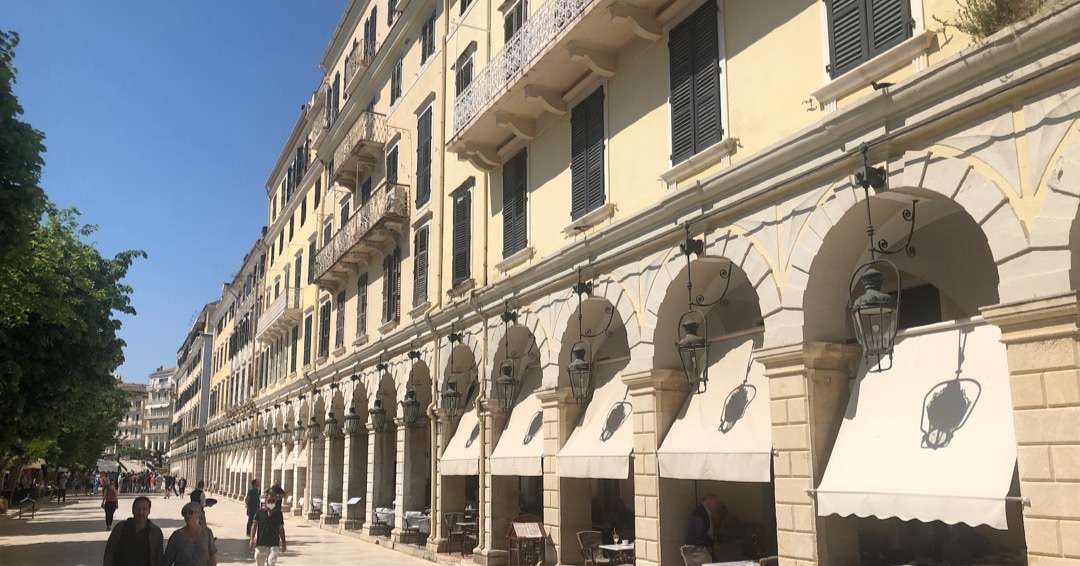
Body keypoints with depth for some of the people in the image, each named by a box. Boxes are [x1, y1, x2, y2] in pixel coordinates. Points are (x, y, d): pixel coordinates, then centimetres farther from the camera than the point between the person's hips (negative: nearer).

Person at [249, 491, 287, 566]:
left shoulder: (278, 513, 4)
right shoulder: (259, 512, 0)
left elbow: (281, 528, 11)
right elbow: (254, 525, -2)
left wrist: (283, 542, 13)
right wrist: (252, 539, -13)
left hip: (274, 543, 0)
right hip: (261, 543, 0)